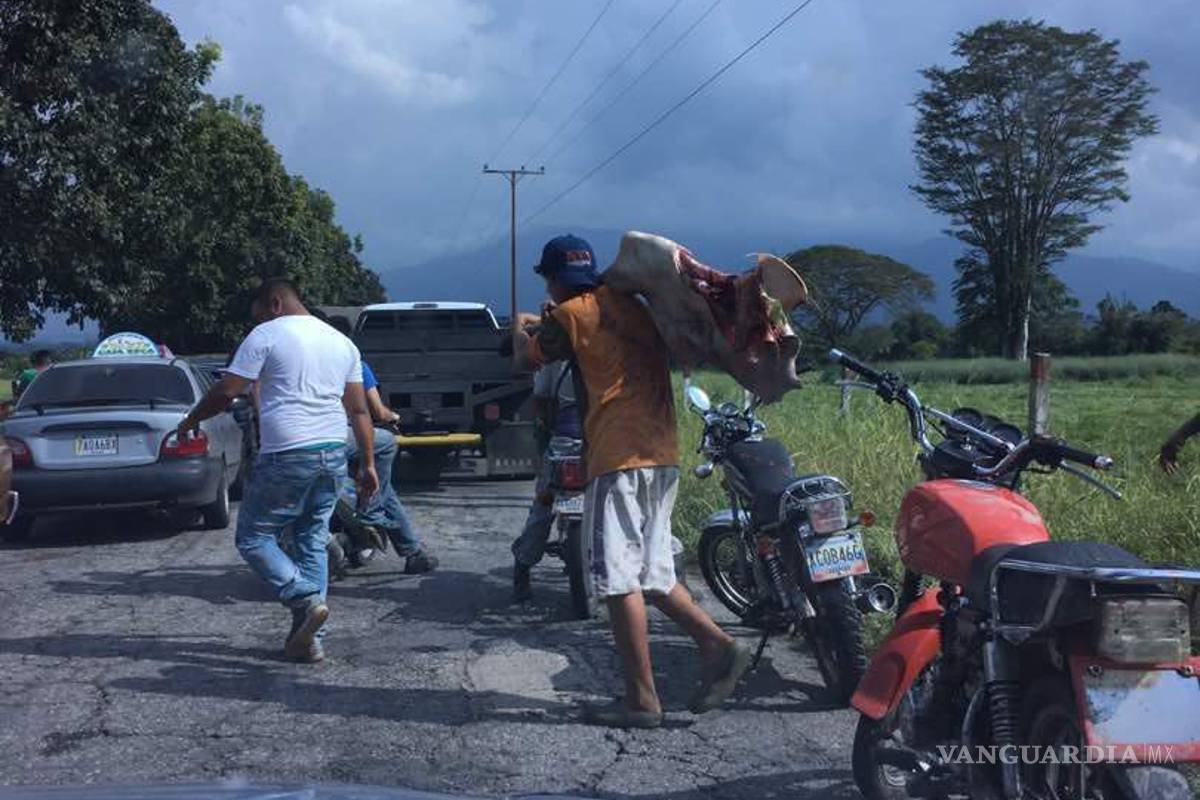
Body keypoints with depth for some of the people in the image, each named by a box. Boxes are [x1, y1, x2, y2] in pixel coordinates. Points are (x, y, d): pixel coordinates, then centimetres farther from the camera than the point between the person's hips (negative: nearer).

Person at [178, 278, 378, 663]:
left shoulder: (267, 335, -3)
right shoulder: (342, 342, 15)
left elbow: (226, 391, -4)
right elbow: (359, 410, 14)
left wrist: (191, 420, 13)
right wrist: (368, 463, 16)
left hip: (287, 457, -6)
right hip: (334, 456, 7)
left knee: (253, 536, 6)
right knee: (313, 542, 13)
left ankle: (306, 601, -12)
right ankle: (308, 640, 11)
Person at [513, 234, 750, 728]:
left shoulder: (573, 315, -5)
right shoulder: (631, 306, 17)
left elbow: (527, 359, 3)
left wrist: (521, 329, 26)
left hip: (619, 460, -8)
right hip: (663, 455, 8)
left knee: (619, 580, -4)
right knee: (652, 576, 17)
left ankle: (641, 699, -1)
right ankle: (718, 645, 8)